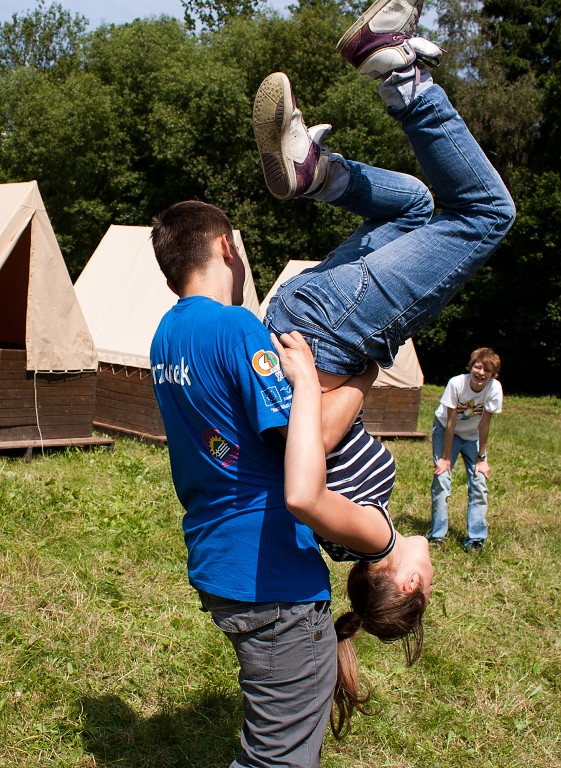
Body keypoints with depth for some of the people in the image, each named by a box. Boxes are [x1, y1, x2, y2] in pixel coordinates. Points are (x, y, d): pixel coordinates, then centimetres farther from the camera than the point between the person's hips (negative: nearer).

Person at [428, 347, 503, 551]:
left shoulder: (494, 388, -25)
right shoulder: (457, 383, -29)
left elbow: (484, 424, -18)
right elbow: (451, 422, -24)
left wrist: (481, 458, -15)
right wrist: (445, 457, -20)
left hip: (473, 435, 2)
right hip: (446, 430, -2)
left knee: (479, 480, -8)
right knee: (441, 478, -13)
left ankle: (476, 538, 0)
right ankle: (437, 535, -3)